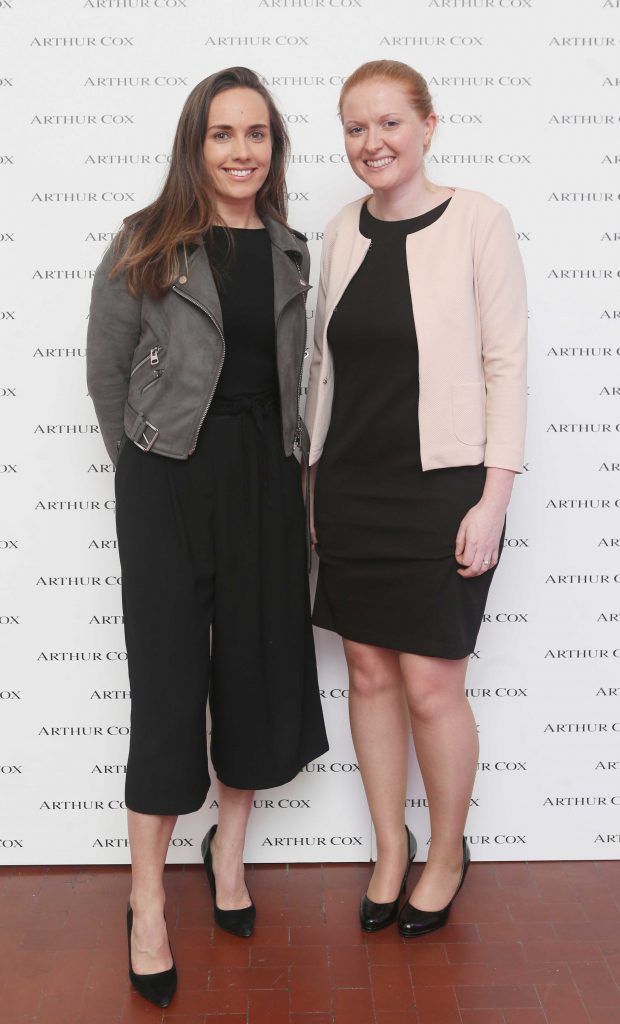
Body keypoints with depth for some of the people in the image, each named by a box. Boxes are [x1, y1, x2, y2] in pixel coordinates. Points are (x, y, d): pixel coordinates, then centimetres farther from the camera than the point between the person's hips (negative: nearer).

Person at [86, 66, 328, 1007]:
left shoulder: (291, 251, 9)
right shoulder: (145, 247, -3)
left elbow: (292, 375, 12)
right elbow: (107, 372, 1)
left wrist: (292, 468, 6)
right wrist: (141, 462, 5)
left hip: (265, 475, 4)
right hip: (169, 480, -4)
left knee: (261, 667, 9)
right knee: (168, 683, -1)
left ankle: (230, 846, 33)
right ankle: (148, 906, 13)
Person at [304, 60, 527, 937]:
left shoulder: (477, 221, -6)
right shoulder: (343, 231, 9)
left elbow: (506, 363, -7)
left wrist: (493, 498, -12)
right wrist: (314, 482, 12)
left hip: (440, 487, -5)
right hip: (351, 486, 5)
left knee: (430, 686, 0)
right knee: (369, 672, 11)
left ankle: (448, 854, 26)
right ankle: (390, 848, 30)